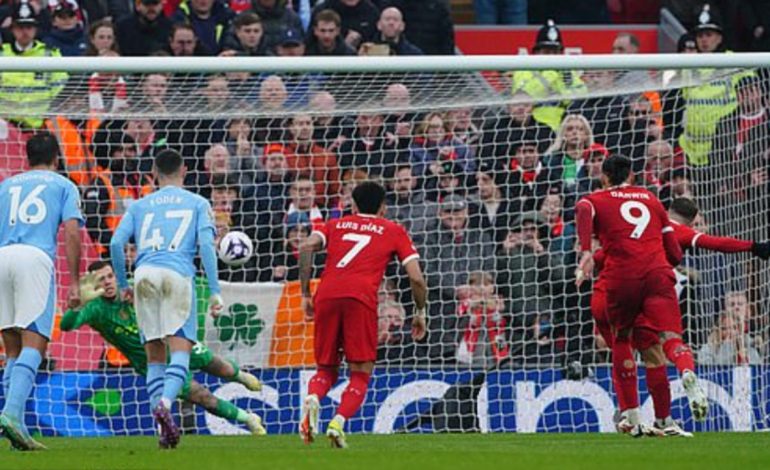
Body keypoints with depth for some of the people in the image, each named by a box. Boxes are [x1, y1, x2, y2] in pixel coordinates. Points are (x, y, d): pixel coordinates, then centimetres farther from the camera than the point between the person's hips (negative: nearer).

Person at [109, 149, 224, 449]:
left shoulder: (139, 206, 22)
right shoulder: (197, 203, 16)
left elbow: (116, 243, 9)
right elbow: (206, 244, 2)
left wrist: (122, 285, 19)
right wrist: (215, 291, 0)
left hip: (144, 275, 2)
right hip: (178, 274, -2)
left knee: (155, 355, 9)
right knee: (181, 349, -7)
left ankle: (162, 425, 3)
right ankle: (164, 403, -33)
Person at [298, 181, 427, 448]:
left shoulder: (335, 225, 27)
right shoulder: (394, 231, 23)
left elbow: (307, 246, 7)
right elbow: (416, 278, 14)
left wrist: (305, 294, 11)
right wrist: (420, 313, 29)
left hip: (326, 296, 3)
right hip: (361, 297, -2)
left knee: (326, 370, 15)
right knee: (361, 373, 6)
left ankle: (312, 399, -18)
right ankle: (338, 423, -19)